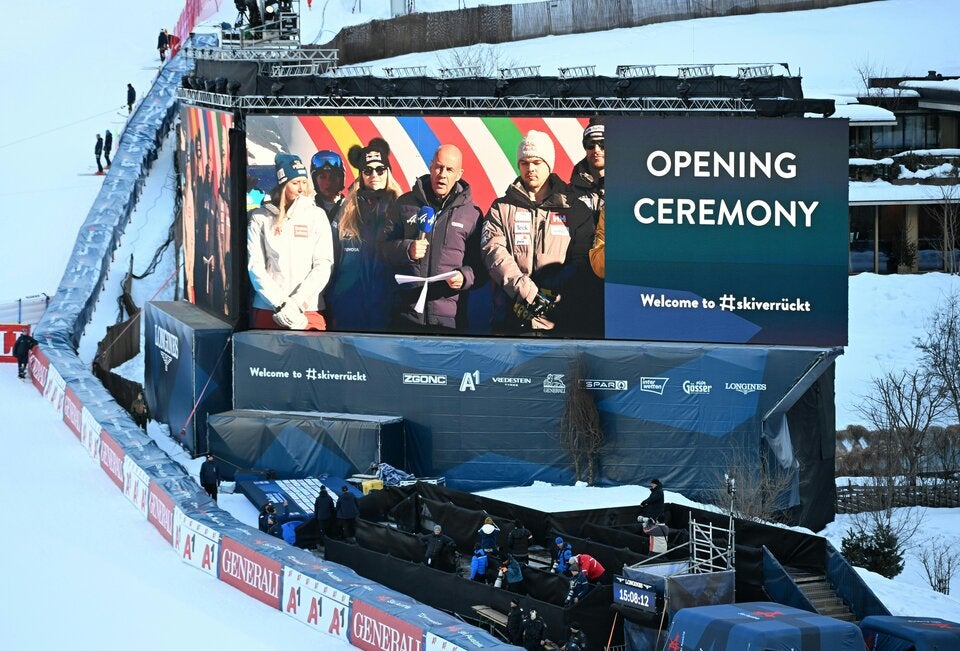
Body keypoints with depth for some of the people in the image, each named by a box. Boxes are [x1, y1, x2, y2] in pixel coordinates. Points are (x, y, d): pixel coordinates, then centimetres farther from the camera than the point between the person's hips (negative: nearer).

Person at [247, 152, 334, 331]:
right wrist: (279, 303, -11)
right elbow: (255, 265, 0)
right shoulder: (260, 218, 5)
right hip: (267, 310, 0)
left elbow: (323, 264, 0)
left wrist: (297, 301, -11)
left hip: (308, 310, 0)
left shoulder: (316, 215, 6)